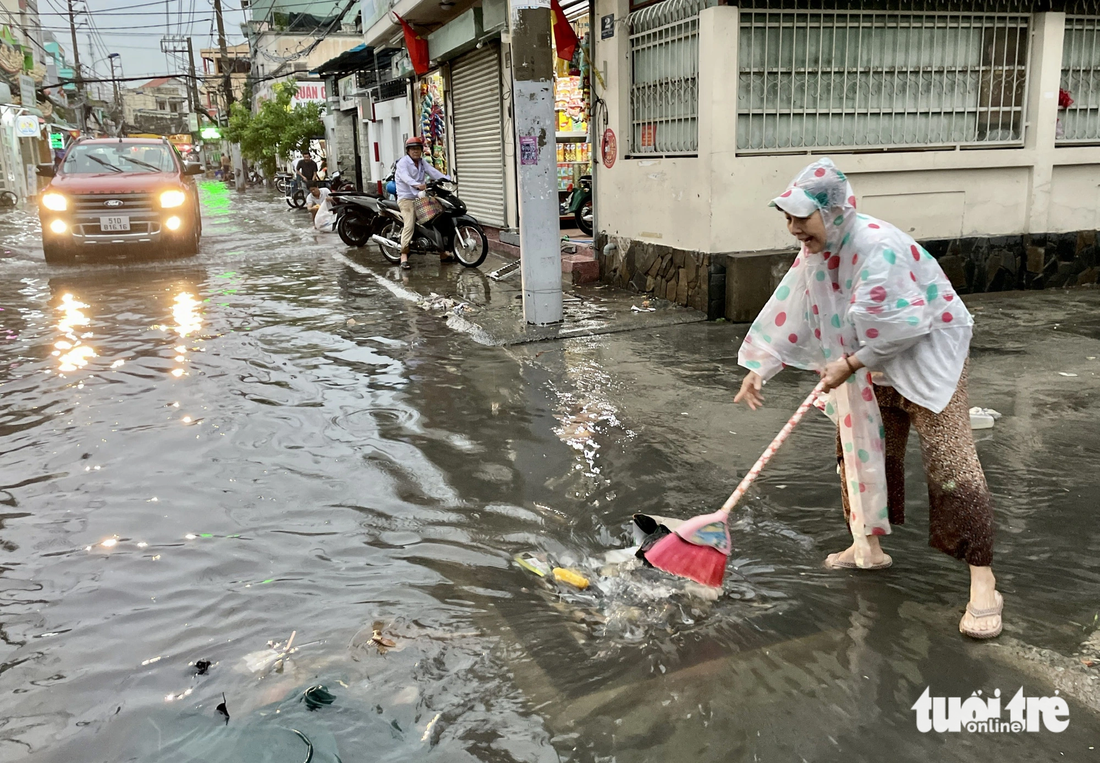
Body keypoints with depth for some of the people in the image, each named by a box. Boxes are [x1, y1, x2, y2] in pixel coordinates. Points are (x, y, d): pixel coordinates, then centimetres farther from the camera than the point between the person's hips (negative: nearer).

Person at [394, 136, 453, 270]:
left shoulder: (422, 162, 14)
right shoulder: (403, 162, -9)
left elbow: (434, 172, 1)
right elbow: (405, 177, -28)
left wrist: (447, 179, -17)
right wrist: (417, 185, -48)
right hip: (407, 199, -7)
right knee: (409, 225, -22)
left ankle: (443, 253, 13)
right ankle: (404, 255, -21)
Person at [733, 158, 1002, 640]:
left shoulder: (876, 248, -30)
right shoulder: (814, 252, -2)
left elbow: (900, 327, -32)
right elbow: (788, 312, 2)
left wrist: (850, 364, -20)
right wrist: (758, 369, -3)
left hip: (928, 356, -9)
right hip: (873, 365, 9)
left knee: (950, 461, -14)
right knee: (857, 448, 14)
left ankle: (983, 583, -10)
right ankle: (868, 548, 31)